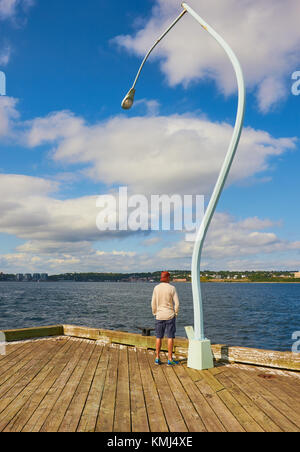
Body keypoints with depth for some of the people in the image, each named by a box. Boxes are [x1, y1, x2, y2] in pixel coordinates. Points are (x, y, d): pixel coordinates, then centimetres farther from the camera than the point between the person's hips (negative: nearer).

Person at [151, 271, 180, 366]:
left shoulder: (156, 288, -1)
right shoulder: (172, 288, -7)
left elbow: (153, 303, -1)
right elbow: (177, 303, -10)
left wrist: (155, 314, 10)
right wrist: (175, 314, 3)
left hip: (159, 316, 3)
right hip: (170, 316, -3)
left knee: (159, 337, 10)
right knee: (170, 337, 2)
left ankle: (157, 358, 13)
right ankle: (170, 359, 3)